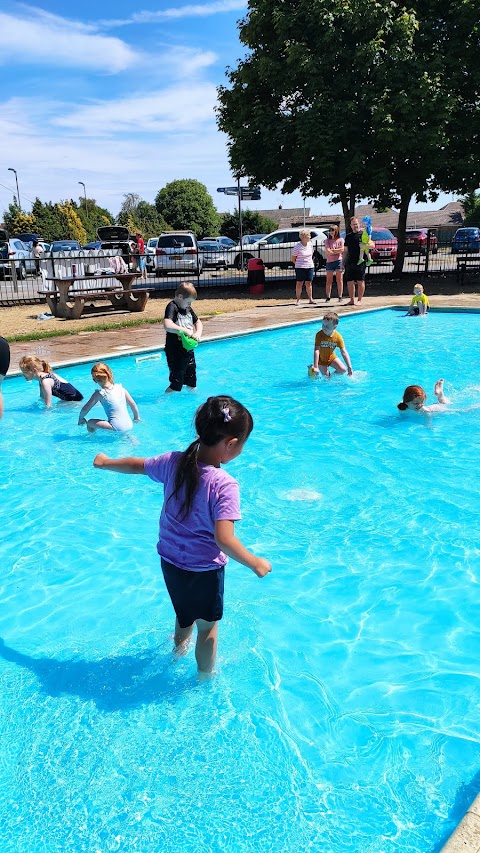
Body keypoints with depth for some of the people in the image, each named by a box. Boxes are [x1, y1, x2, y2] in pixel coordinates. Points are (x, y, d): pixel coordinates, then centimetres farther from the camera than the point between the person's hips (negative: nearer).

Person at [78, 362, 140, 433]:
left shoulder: (99, 394, -4)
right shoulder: (120, 388, 7)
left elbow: (85, 409, -2)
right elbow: (133, 404, 13)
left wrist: (81, 418, 18)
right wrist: (136, 417, 28)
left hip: (117, 428, -5)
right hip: (129, 425, 6)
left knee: (90, 422, 9)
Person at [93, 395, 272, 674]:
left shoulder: (173, 462, -12)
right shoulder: (224, 485, -30)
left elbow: (137, 465, 5)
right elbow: (224, 539, -34)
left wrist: (105, 462, 24)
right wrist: (255, 563, -19)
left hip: (169, 560, 6)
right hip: (204, 570, -5)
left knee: (185, 613, 34)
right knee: (208, 625, 21)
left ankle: (179, 647, 60)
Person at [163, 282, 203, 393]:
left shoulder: (188, 308, 11)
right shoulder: (172, 307, -14)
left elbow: (198, 322, 22)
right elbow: (168, 326, -30)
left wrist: (198, 333, 0)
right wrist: (186, 330, -27)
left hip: (188, 350, 8)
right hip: (175, 352, -8)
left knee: (191, 383, 17)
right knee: (176, 384, -4)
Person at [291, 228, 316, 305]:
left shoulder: (310, 244, 5)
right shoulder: (297, 246, -12)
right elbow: (293, 259, -5)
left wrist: (311, 263, 11)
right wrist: (299, 264, -2)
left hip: (310, 267, 4)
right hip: (300, 267, -4)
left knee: (308, 283, 9)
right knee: (299, 283, 0)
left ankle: (310, 299, 16)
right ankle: (298, 300, 6)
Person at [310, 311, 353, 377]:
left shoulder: (338, 337, -21)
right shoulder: (319, 335, -27)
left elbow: (344, 353, -20)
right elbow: (316, 351, -30)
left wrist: (349, 368, -24)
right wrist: (315, 367, -35)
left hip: (331, 357, 2)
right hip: (321, 359, -2)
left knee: (343, 370, -13)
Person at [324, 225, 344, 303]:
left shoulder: (341, 240, 7)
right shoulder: (327, 241, 9)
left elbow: (342, 249, -7)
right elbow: (328, 251, -4)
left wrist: (332, 250, -4)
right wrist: (338, 251, -3)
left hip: (339, 261, -1)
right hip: (329, 261, 1)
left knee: (339, 280, 1)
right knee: (329, 281, 0)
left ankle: (340, 297, 4)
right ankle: (328, 297, 4)